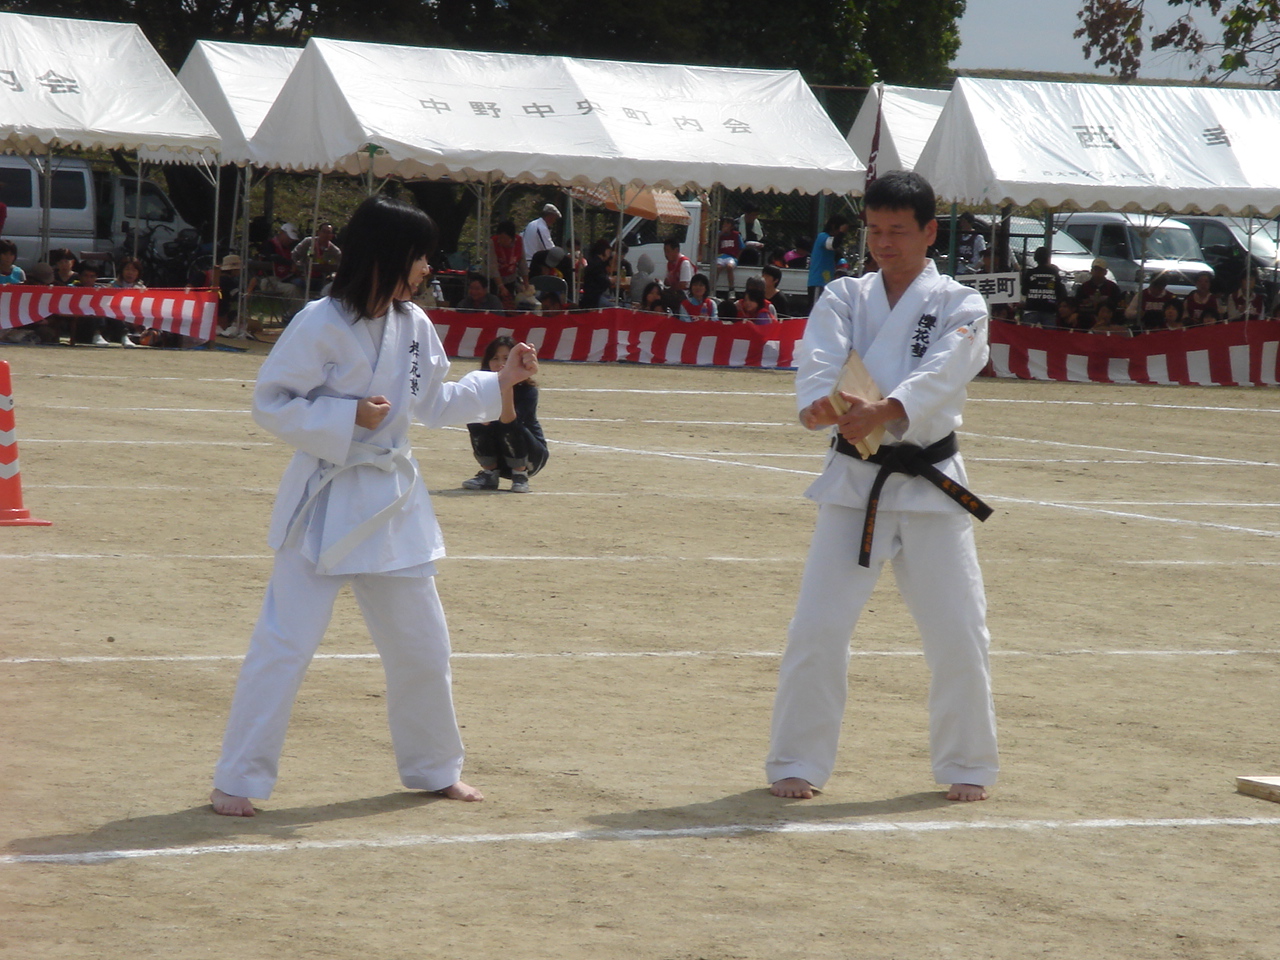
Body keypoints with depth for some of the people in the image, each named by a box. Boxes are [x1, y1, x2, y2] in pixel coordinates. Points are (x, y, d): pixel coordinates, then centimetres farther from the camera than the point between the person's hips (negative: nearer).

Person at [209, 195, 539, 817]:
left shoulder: (413, 325, 4)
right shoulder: (321, 324, -17)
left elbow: (431, 402, 16)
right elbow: (271, 403, -15)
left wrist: (499, 383, 9)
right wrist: (348, 417, -22)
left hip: (393, 503, 7)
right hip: (324, 503, -7)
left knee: (421, 646, 15)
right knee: (284, 643, -8)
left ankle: (434, 768, 32)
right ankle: (237, 781, 0)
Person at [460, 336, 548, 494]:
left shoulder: (527, 389, -19)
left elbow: (508, 421, -34)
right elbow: (484, 421, -26)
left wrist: (507, 388, -45)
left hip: (532, 455, -3)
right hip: (500, 459, 3)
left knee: (510, 427, -32)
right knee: (477, 422, -22)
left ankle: (520, 475, -12)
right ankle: (489, 475, -6)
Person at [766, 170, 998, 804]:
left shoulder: (960, 306, 0)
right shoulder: (843, 297, 7)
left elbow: (939, 376, -20)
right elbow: (819, 357, -14)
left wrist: (884, 411, -39)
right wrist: (817, 401, -38)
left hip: (929, 484, -1)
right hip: (853, 481, 1)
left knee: (957, 633, -1)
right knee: (817, 627, -6)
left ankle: (966, 765, 16)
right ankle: (798, 763, 6)